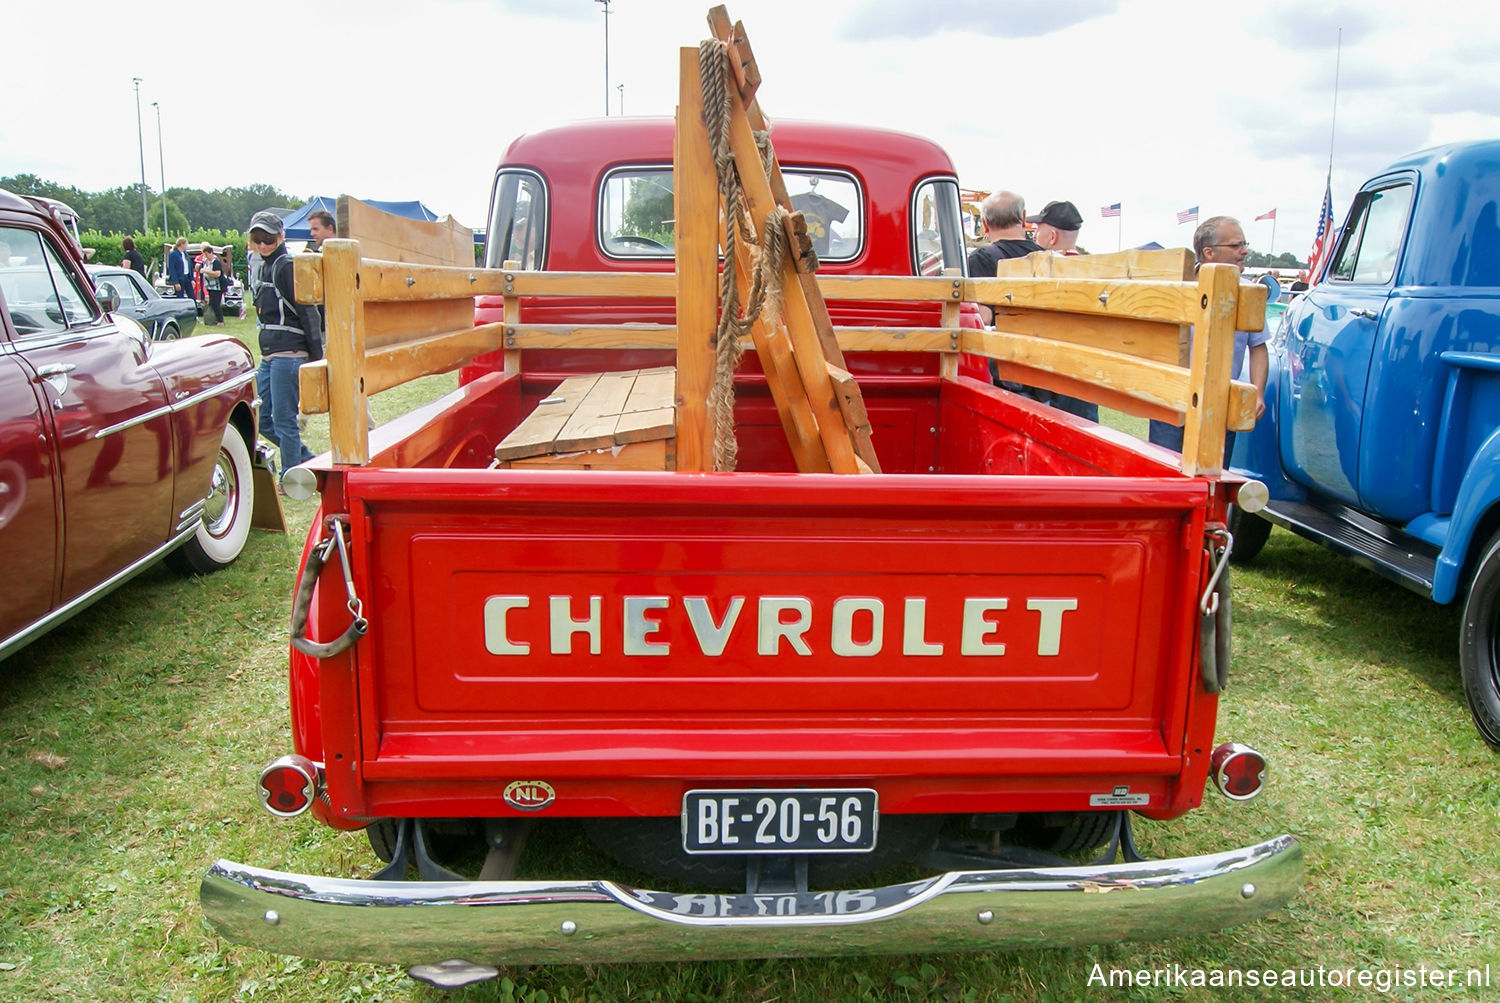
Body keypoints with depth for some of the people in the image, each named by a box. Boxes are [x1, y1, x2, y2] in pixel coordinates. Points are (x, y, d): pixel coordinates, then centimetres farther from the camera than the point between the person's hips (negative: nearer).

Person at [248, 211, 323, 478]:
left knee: (284, 421, -3)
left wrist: (316, 359, -18)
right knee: (263, 419, 12)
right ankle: (309, 462, 23)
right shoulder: (265, 267, 18)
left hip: (288, 355, -10)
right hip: (269, 356, 10)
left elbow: (308, 313, -15)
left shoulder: (288, 266, -10)